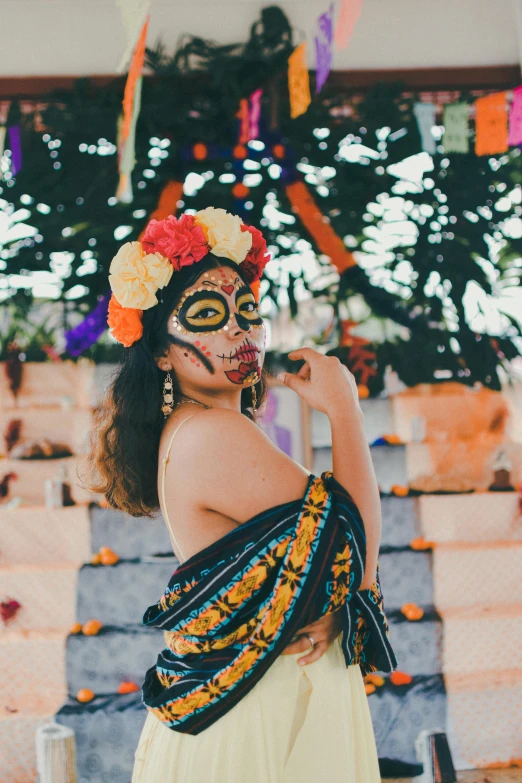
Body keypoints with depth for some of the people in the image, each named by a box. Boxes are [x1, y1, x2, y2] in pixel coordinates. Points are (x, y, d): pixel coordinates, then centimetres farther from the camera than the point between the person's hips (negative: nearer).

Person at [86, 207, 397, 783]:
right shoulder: (213, 434, -21)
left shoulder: (189, 432, 9)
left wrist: (334, 607, -14)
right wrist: (343, 407, -11)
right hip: (261, 721, -9)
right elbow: (356, 541, -18)